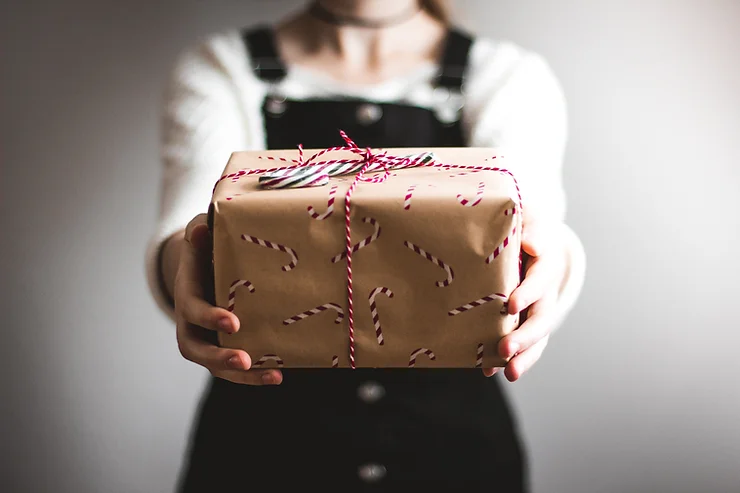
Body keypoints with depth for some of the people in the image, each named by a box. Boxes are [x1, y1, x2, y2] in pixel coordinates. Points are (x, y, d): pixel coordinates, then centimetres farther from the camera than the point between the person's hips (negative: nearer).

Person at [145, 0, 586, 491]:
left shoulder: (512, 76, -1)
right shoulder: (217, 70, -2)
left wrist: (553, 258, -43)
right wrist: (183, 261, -42)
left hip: (451, 438, 1)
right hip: (265, 440, 0)